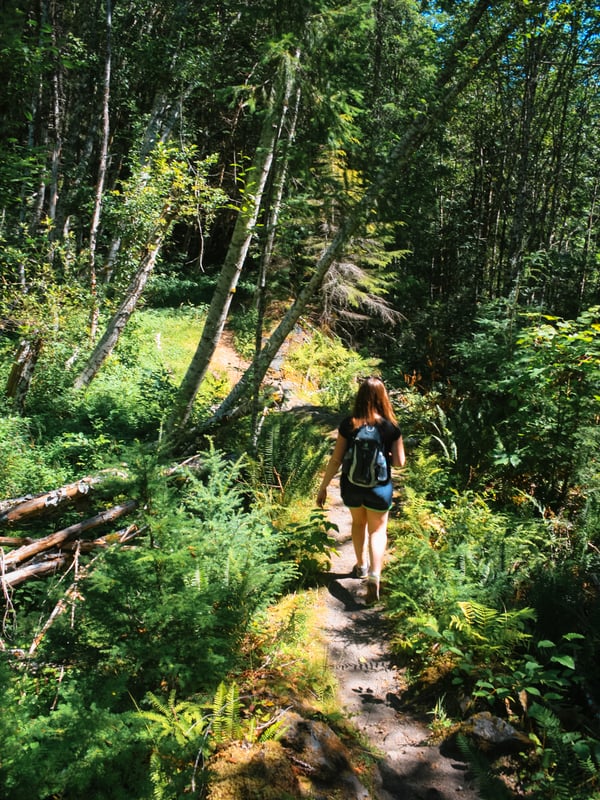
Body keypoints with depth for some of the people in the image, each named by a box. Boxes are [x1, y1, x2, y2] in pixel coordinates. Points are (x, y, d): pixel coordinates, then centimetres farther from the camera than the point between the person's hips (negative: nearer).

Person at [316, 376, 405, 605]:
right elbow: (399, 462, -7)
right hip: (379, 488, -2)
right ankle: (374, 575, -6)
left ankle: (361, 566, 42)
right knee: (378, 529, 14)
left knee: (358, 522, 27)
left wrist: (323, 486, -1)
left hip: (351, 486, 2)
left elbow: (336, 459, -10)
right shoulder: (390, 427, -13)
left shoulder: (348, 424, -13)